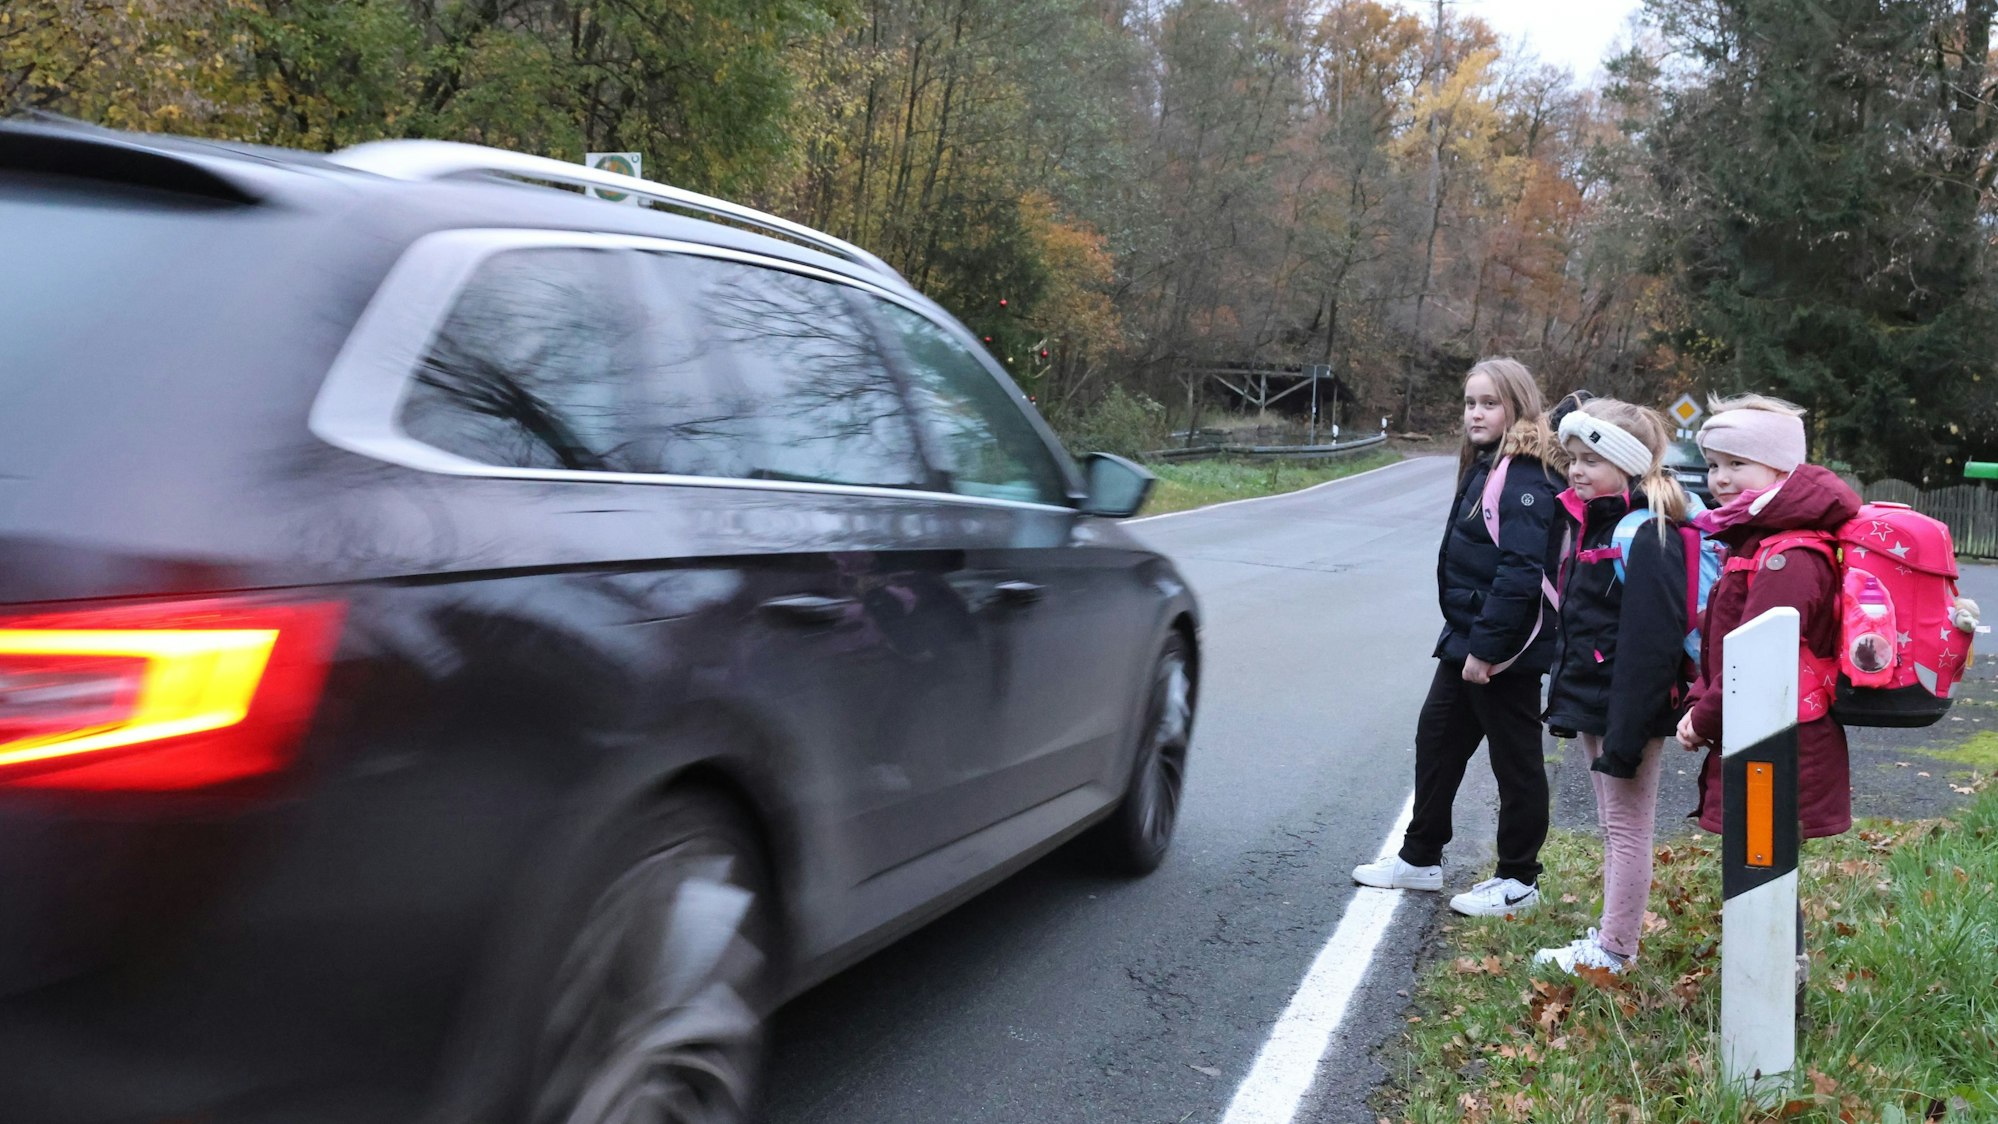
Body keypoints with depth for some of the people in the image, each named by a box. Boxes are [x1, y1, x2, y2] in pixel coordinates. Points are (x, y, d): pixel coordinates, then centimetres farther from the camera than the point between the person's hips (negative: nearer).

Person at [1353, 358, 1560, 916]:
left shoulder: (1523, 478, -19)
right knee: (1437, 738, 17)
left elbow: (1521, 573, -26)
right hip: (1465, 640, 10)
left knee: (1515, 760, 4)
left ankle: (1518, 882, 19)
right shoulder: (1483, 468, 11)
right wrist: (1465, 638, 14)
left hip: (1505, 650, -10)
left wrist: (1487, 647, -24)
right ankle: (1420, 858, 31)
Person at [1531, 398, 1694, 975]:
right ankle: (1611, 937, 30)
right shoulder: (1589, 524, 10)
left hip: (1628, 709, -10)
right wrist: (1564, 696, 18)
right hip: (1589, 703, 10)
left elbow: (1649, 646, -25)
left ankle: (1614, 951, 13)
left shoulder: (1647, 537, -19)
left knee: (1628, 827, 2)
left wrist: (1627, 735, -26)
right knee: (1612, 826, 18)